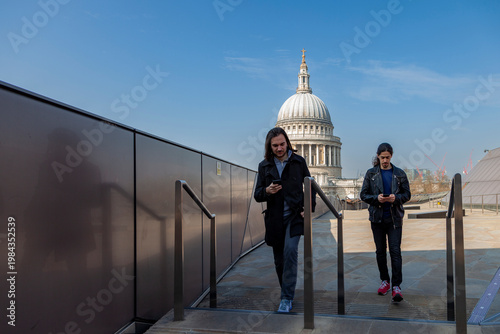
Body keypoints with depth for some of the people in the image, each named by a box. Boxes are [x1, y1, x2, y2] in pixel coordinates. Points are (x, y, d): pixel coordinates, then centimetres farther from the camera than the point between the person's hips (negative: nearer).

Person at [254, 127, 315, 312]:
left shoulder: (298, 161, 4)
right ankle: (287, 294, 29)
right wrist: (267, 191, -18)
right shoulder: (264, 165, 6)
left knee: (290, 251, -18)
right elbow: (257, 195, 4)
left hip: (294, 216, -2)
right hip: (274, 218, 2)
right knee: (279, 259, 9)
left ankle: (287, 299, -9)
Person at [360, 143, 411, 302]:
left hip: (394, 218, -1)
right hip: (377, 217, 1)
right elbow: (363, 194, 3)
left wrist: (396, 198, -15)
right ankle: (385, 281, 26)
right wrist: (376, 198, -16)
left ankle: (396, 286, -6)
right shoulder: (371, 173, 3)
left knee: (395, 251, -8)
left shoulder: (399, 174, 4)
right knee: (380, 251, 10)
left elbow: (407, 194, 6)